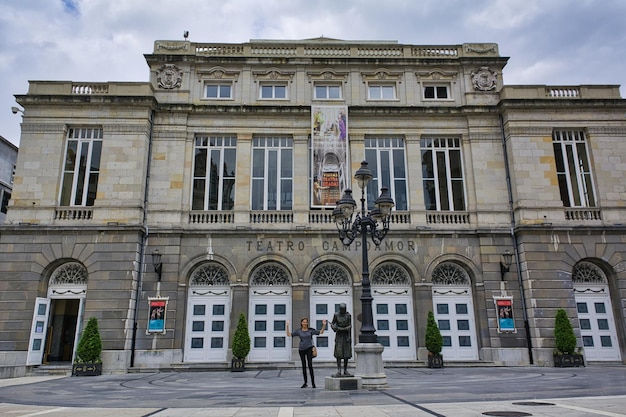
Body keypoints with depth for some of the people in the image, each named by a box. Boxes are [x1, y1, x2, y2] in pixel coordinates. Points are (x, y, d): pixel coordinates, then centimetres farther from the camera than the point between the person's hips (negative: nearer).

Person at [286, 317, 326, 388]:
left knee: (310, 365, -12)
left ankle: (313, 383, -6)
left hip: (309, 348, -2)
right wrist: (287, 326, -11)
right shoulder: (298, 331, 1)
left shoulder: (311, 330, 0)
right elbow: (289, 334, -3)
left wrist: (324, 325, -10)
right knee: (304, 366, 8)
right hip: (301, 349, 2)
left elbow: (321, 332, 2)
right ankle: (305, 383, 17)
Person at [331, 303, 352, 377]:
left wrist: (349, 337, -8)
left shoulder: (348, 315, -2)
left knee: (346, 354, 2)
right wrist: (334, 327, -18)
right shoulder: (336, 315, -3)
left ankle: (345, 371, 10)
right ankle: (339, 371, -10)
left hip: (346, 335, 1)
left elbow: (350, 327, -2)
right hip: (339, 335, -1)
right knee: (338, 353, -9)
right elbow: (332, 324, 5)